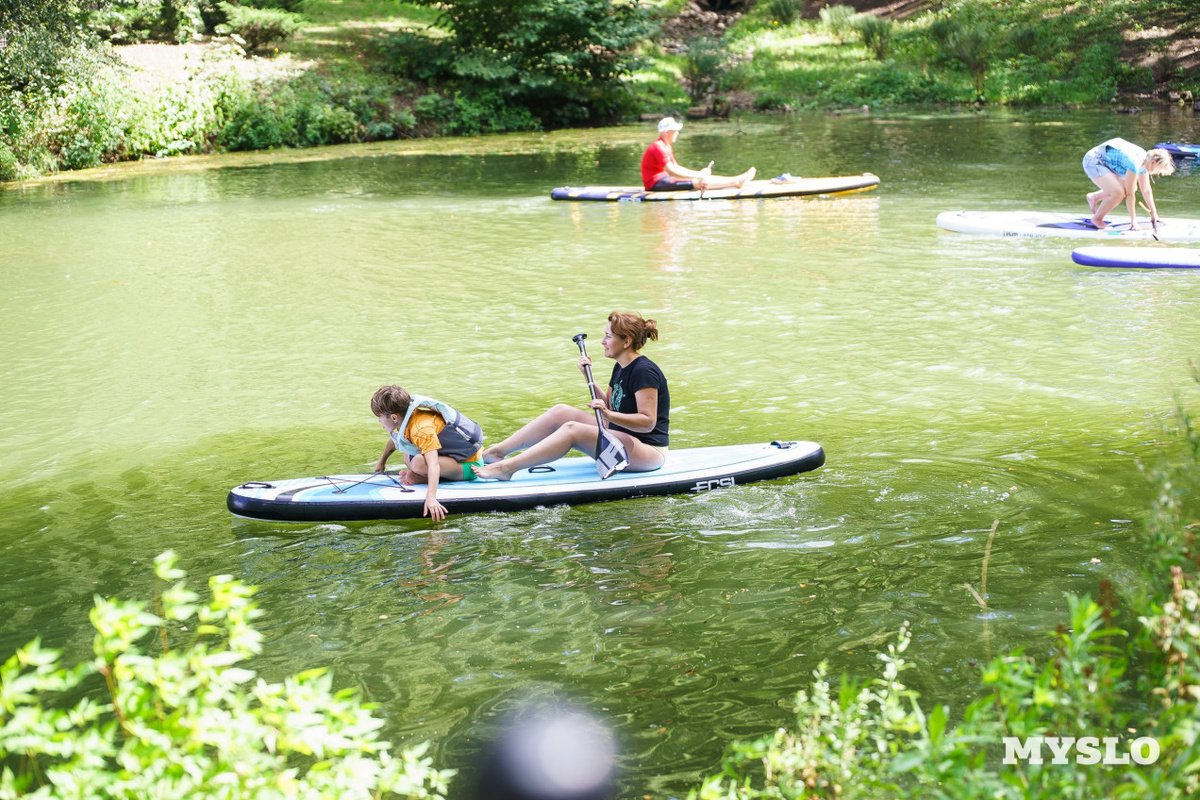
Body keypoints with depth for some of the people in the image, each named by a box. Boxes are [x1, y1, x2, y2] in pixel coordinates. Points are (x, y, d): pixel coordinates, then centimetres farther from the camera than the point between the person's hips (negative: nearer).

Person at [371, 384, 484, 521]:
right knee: (408, 458, 15)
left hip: (470, 465, -10)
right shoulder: (406, 420, -1)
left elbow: (433, 465, -43)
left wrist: (431, 498, -53)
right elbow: (394, 440, 24)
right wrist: (382, 462, 40)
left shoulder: (422, 430, -31)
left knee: (419, 462, -33)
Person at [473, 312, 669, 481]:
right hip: (619, 439, 9)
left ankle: (507, 467, -28)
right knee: (561, 412, -1)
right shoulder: (621, 367, 12)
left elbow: (647, 423, -22)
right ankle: (497, 451, -3)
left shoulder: (644, 371, -17)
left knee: (572, 429, -25)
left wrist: (609, 415, -34)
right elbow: (609, 406, 17)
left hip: (649, 451, -9)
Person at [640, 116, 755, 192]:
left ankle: (737, 181, -7)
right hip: (655, 183, -10)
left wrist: (699, 173, 5)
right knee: (697, 182, -20)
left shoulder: (667, 146, 17)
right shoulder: (658, 147, -19)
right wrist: (698, 175, -25)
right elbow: (671, 171, -26)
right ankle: (736, 181, -23)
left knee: (702, 177, -2)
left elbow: (676, 167, 19)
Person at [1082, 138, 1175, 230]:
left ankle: (1094, 197, 23)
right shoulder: (1134, 163, -28)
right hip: (1093, 162, -10)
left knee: (1132, 188, 10)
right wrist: (1133, 220, -19)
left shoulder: (1145, 159, 0)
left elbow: (1146, 190, 12)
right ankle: (1097, 219, -2)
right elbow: (1129, 194, -24)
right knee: (1118, 192, -23)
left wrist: (1154, 213, 18)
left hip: (1106, 162, 10)